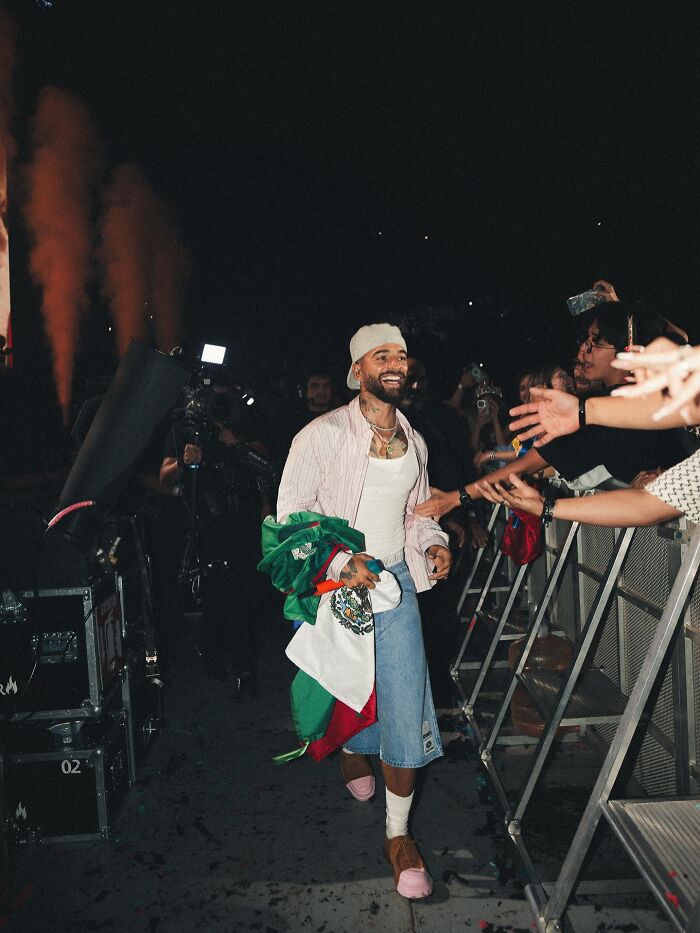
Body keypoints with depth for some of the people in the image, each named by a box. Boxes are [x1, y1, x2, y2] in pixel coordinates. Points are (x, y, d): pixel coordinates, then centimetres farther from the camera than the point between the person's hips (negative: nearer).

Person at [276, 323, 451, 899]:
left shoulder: (413, 440, 9)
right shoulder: (323, 434, -11)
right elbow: (292, 512, -12)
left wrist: (434, 543, 2)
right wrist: (341, 564, -21)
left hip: (396, 581, 4)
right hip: (338, 586, -3)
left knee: (405, 701, -1)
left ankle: (399, 834, 16)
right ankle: (354, 755, 53)